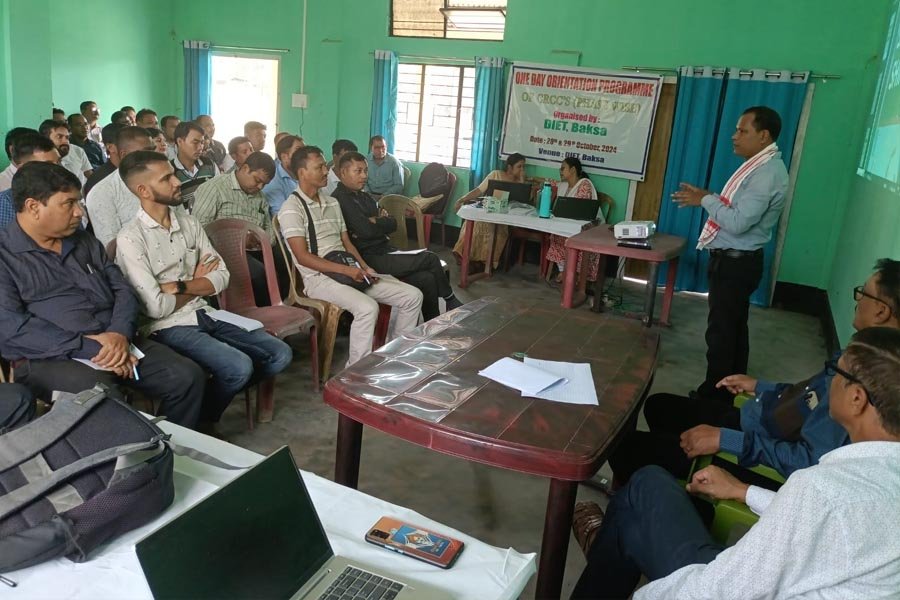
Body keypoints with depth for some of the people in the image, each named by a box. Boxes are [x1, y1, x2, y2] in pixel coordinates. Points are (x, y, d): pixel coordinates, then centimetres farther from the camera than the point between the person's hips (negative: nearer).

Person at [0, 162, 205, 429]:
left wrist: (119, 333, -10)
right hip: (49, 358, -6)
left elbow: (122, 290, 13)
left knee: (187, 376, -13)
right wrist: (89, 346, -20)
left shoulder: (84, 241, 18)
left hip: (113, 342, 6)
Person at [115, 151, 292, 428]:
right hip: (169, 326, -7)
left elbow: (221, 277, 3)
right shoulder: (130, 238, -13)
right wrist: (197, 283, -2)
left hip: (205, 314, 7)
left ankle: (218, 394, 15)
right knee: (239, 367, -27)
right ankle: (200, 420, 2)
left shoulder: (188, 222, 8)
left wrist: (180, 286, -13)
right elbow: (157, 307, -18)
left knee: (280, 354, -4)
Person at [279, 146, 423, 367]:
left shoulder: (333, 203, 17)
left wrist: (364, 268, -1)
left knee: (412, 296, -3)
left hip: (348, 271, 8)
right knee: (367, 308, -36)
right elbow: (303, 257, -15)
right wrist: (346, 270, -20)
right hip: (318, 277, -8)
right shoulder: (292, 209, -8)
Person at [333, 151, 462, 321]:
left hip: (385, 251, 8)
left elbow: (392, 224, 11)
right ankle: (450, 300, 13)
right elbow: (367, 230, -20)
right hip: (369, 259, -8)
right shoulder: (340, 199, -11)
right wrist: (381, 222, 0)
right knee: (430, 259, -11)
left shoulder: (365, 196, 18)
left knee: (427, 279, -14)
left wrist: (375, 223, -9)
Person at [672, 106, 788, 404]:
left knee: (721, 331, -1)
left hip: (735, 262, -10)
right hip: (736, 259, 10)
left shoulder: (767, 173, -21)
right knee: (733, 327, 18)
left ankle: (715, 395, 12)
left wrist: (705, 200, -17)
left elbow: (738, 222, -28)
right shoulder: (759, 166, 11)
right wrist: (706, 197, 2)